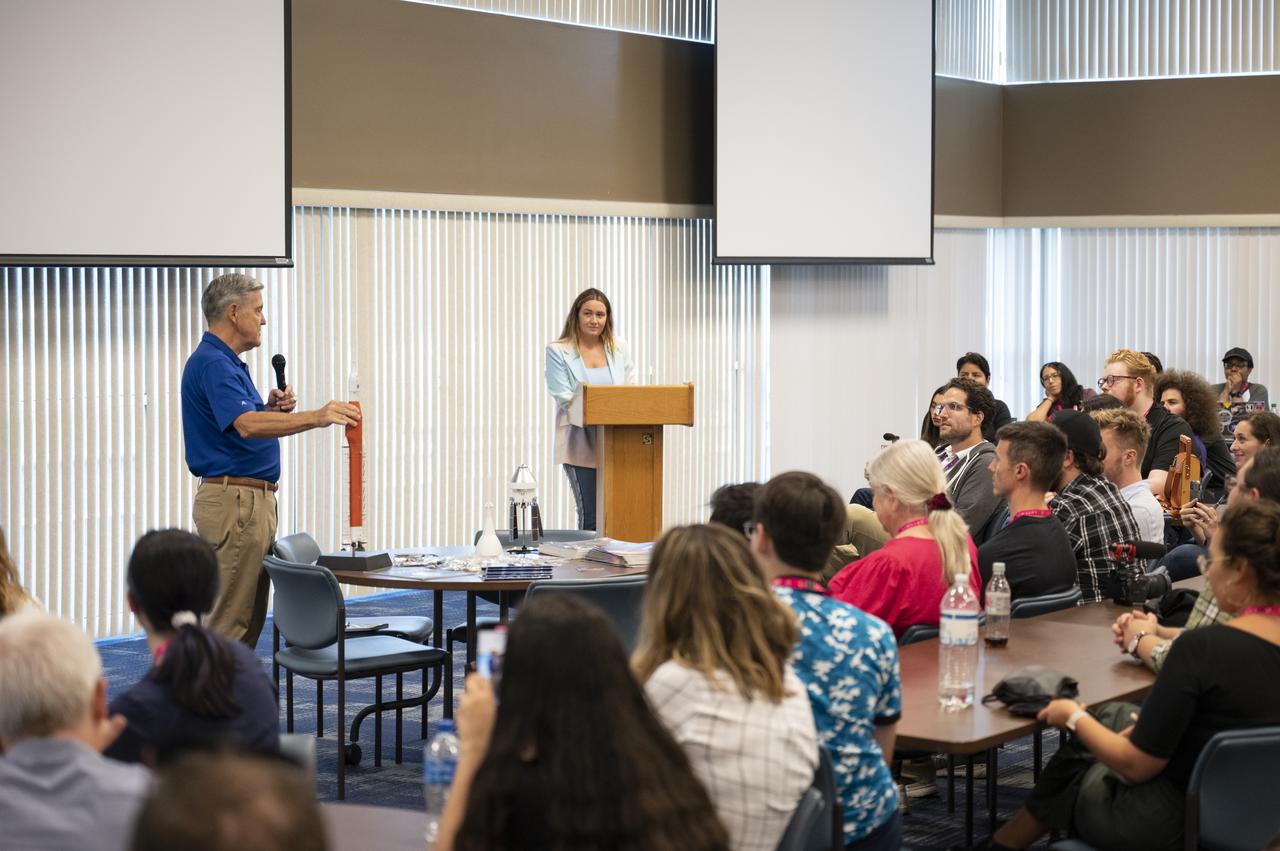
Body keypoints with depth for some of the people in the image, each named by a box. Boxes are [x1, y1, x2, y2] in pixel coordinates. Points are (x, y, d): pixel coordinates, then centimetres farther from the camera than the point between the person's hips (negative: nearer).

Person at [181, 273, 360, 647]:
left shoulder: (228, 363, 18)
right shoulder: (211, 363, -16)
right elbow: (247, 425, -32)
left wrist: (271, 409, 5)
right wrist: (315, 417, -39)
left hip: (252, 501, 11)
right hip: (234, 501, -11)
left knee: (250, 619, 13)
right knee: (229, 622, -7)